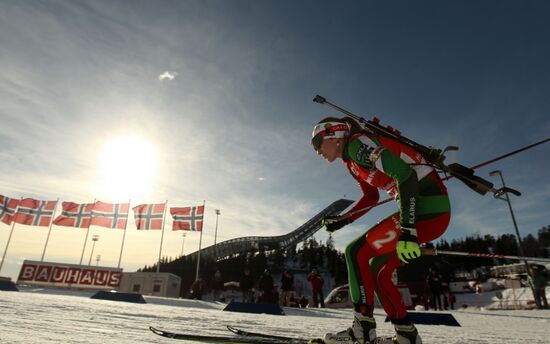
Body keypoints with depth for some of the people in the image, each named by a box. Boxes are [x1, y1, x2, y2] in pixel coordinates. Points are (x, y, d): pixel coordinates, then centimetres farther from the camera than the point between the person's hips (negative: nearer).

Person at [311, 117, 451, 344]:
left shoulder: (357, 143, -12)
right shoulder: (351, 160, 17)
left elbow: (405, 175, -22)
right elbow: (371, 197, 27)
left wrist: (407, 231, -27)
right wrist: (341, 221, 18)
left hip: (428, 205, -9)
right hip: (423, 206, 9)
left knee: (356, 252, -10)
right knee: (378, 269, 12)